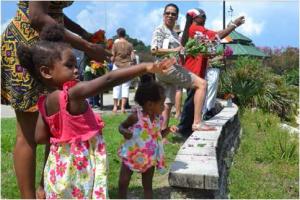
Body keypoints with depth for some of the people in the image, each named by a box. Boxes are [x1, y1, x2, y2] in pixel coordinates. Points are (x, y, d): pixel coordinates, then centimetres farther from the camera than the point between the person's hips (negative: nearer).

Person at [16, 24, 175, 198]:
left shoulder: (45, 103, -1)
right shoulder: (73, 94, -24)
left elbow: (40, 137, 3)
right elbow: (108, 80, -32)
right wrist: (146, 67, -36)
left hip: (60, 168, 7)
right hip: (79, 168, -7)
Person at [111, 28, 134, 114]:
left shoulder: (115, 44, -2)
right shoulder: (129, 45, 2)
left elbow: (113, 57, -3)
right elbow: (132, 57, 0)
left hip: (117, 66, 0)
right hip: (127, 67, 1)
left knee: (116, 87, 7)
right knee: (125, 87, 2)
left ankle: (115, 107, 11)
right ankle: (123, 107, -2)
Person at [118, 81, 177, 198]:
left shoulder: (159, 119, -5)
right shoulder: (136, 116, -20)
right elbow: (121, 126, -8)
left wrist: (168, 130, -8)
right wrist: (124, 132, -30)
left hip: (149, 158, 3)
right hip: (131, 156, -3)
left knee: (147, 186, 12)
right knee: (123, 183, 7)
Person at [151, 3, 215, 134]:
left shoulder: (175, 34, 25)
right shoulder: (159, 30, 1)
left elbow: (178, 54, 25)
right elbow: (154, 50, -12)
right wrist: (174, 50, -20)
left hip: (173, 67, 9)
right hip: (165, 67, -9)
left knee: (167, 105, 5)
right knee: (201, 83, -15)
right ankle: (197, 123, -21)